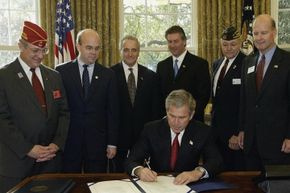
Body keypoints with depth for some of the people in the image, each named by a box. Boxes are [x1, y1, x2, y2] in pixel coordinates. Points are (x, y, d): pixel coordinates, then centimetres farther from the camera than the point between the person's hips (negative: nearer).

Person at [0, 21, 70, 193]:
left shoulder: (54, 76, 10)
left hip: (51, 159, 4)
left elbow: (64, 112, 8)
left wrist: (57, 144, -6)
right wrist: (28, 149, -15)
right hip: (16, 161, -3)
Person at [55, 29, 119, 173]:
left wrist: (112, 143, 1)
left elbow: (112, 111, 4)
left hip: (97, 142, 1)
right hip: (69, 141, 0)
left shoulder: (108, 75, 3)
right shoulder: (62, 71, 0)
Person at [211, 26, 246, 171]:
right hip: (217, 128, 7)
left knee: (236, 169, 5)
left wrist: (239, 133, -17)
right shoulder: (216, 64, 12)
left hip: (235, 130, -7)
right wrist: (213, 119, 13)